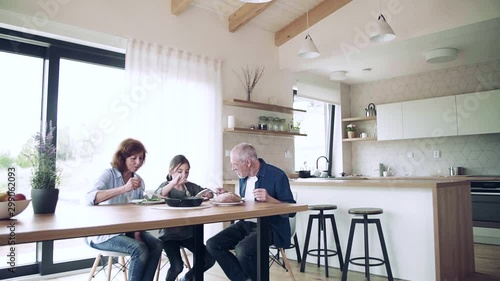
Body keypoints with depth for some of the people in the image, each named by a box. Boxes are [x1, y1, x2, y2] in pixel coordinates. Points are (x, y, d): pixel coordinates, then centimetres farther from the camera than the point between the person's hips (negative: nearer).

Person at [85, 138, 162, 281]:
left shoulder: (138, 180, 7)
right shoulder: (109, 174, -10)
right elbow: (91, 198, -29)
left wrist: (137, 232, -9)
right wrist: (124, 188, -38)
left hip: (128, 230, 6)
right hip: (103, 233, -5)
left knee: (156, 245, -18)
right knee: (139, 249, -27)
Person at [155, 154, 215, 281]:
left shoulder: (190, 186, 7)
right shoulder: (166, 186, -4)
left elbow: (208, 193, 5)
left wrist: (208, 194, -20)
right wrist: (173, 183, -39)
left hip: (189, 232, 5)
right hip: (170, 234, -4)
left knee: (209, 259, -4)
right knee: (177, 266, -22)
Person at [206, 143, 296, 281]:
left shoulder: (277, 175, -14)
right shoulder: (243, 177, 9)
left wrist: (269, 199, -28)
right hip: (245, 224, 8)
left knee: (243, 250, -32)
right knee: (212, 244, -9)